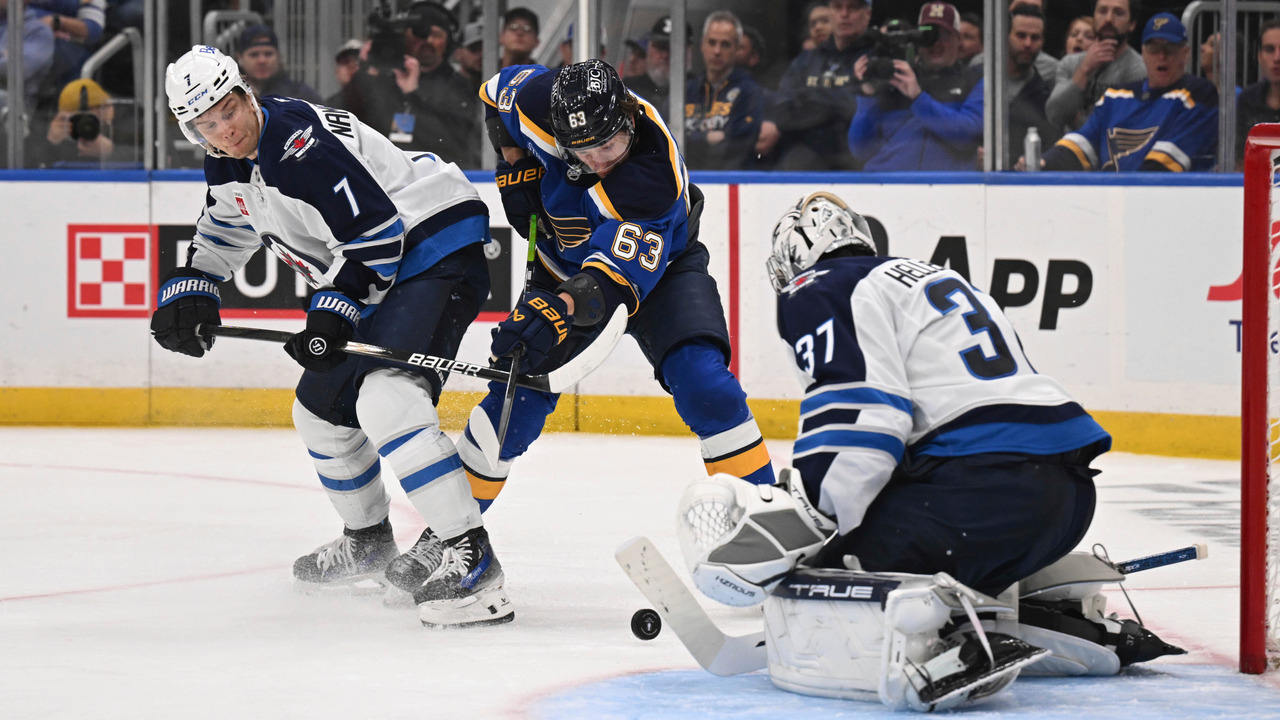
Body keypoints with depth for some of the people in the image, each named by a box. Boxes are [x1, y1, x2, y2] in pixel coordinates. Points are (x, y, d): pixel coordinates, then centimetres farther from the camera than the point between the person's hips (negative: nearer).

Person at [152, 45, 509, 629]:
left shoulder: (299, 141, -24)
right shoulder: (229, 163, 7)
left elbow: (376, 233, -26)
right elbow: (226, 230, 28)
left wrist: (334, 312, -28)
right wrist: (189, 291, 15)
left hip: (437, 246, -11)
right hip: (380, 271, 11)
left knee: (385, 397, -28)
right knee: (322, 407, 19)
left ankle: (466, 555, -33)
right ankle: (368, 542, 39)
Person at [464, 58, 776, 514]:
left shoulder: (657, 175, -39)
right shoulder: (541, 102, -27)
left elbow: (618, 275, -47)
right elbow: (499, 90, -2)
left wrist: (563, 308, -63)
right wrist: (515, 161, -12)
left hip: (658, 264, -3)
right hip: (564, 267, 3)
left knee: (702, 380, -23)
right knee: (517, 396, -6)